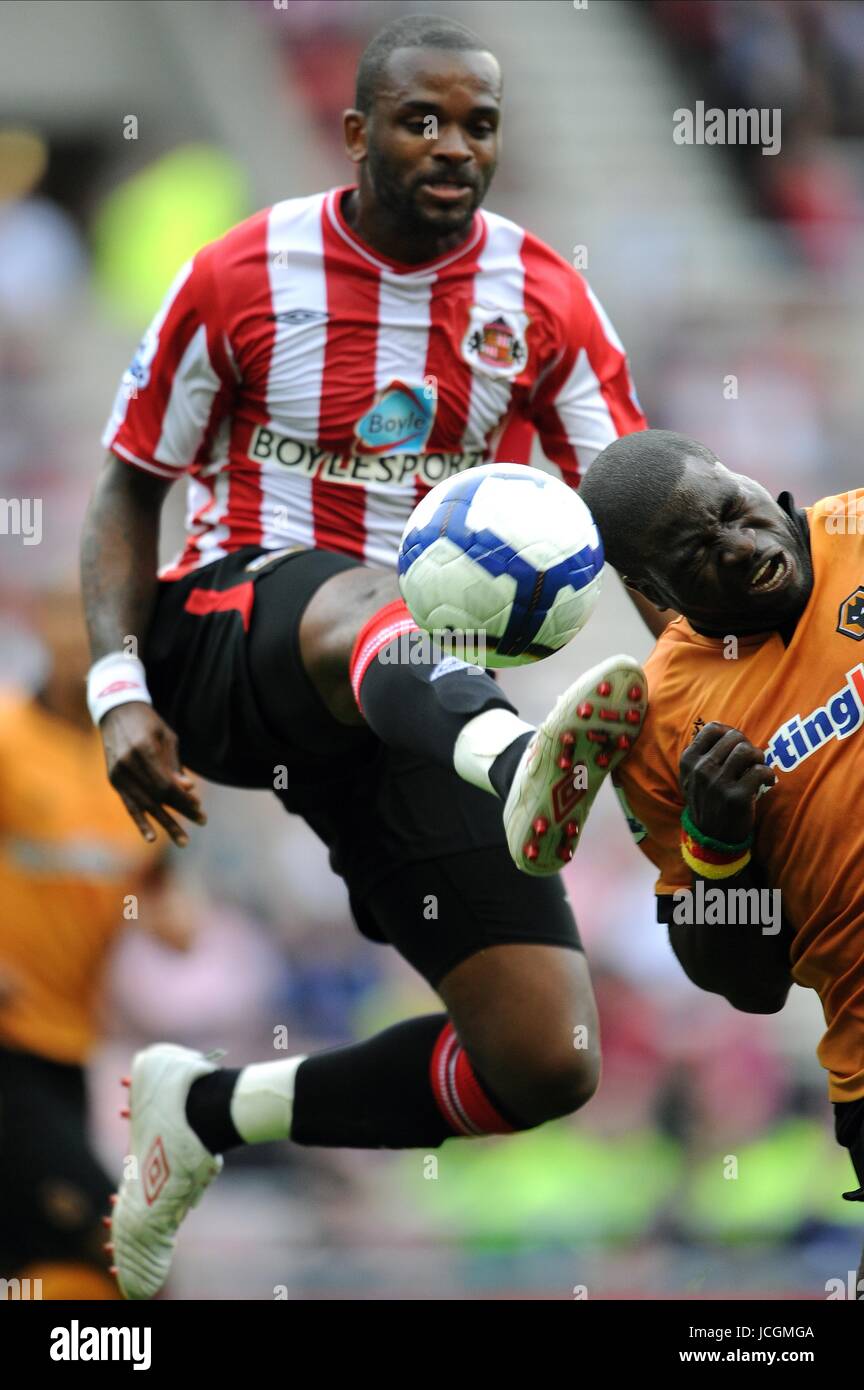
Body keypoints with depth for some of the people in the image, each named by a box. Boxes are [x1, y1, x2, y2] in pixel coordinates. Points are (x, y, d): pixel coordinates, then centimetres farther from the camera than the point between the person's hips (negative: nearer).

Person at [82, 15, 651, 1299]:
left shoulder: (543, 301, 3)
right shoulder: (244, 277, -3)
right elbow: (131, 492, 5)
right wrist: (120, 689, -12)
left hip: (418, 703, 3)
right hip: (229, 639, -3)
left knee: (547, 1065, -10)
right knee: (350, 607, -43)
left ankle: (208, 1114, 9)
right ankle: (518, 761, -76)